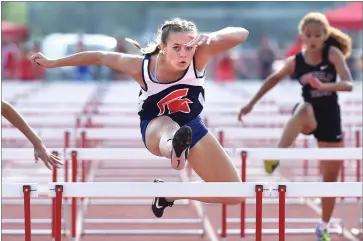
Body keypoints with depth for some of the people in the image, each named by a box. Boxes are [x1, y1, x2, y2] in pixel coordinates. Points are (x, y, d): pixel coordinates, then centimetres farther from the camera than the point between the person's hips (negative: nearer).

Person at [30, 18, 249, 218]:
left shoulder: (199, 57, -28)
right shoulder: (142, 66, -28)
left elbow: (241, 34, -39)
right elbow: (98, 57, -15)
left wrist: (209, 38, -58)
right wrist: (51, 63, -6)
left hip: (190, 127, 3)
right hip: (155, 127, -3)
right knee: (167, 127, -45)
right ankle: (173, 148, -81)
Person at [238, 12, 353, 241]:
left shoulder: (333, 53, -9)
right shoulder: (295, 61, -4)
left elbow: (349, 84, -20)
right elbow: (274, 79, 12)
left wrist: (323, 85, -37)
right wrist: (252, 103, 11)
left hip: (330, 118, 1)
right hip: (309, 116, -1)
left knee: (331, 177, 4)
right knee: (303, 109, -40)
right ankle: (275, 157, -51)